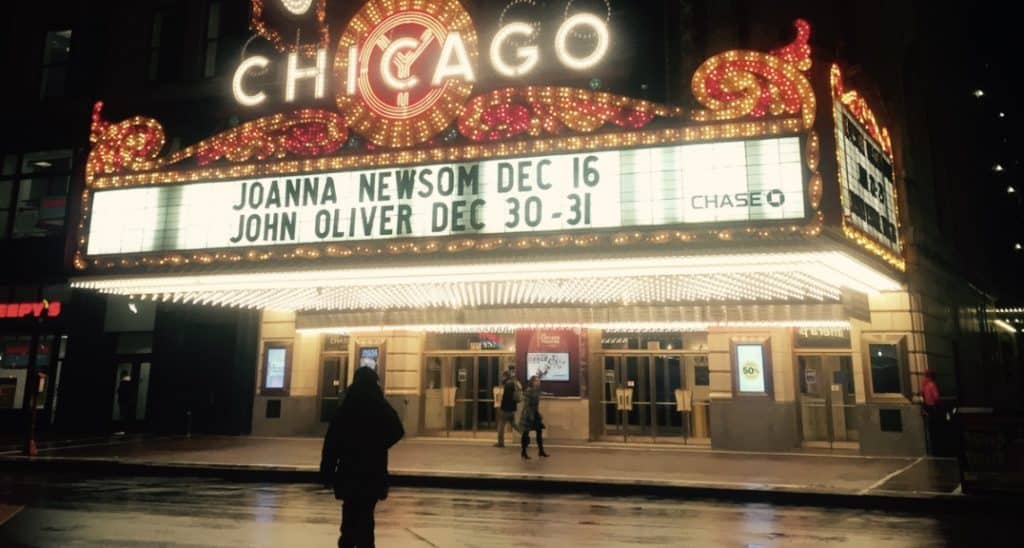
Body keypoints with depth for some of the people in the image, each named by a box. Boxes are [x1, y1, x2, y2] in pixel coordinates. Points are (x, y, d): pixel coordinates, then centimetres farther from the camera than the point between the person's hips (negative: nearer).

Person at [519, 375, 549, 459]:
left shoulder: (537, 391, 6)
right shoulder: (528, 391, -17)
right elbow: (526, 404, -20)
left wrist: (538, 414, 17)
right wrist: (530, 415, -21)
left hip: (535, 413, 8)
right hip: (528, 414, -8)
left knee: (539, 432, 9)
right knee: (526, 433, 1)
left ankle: (541, 451, 16)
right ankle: (523, 452, 11)